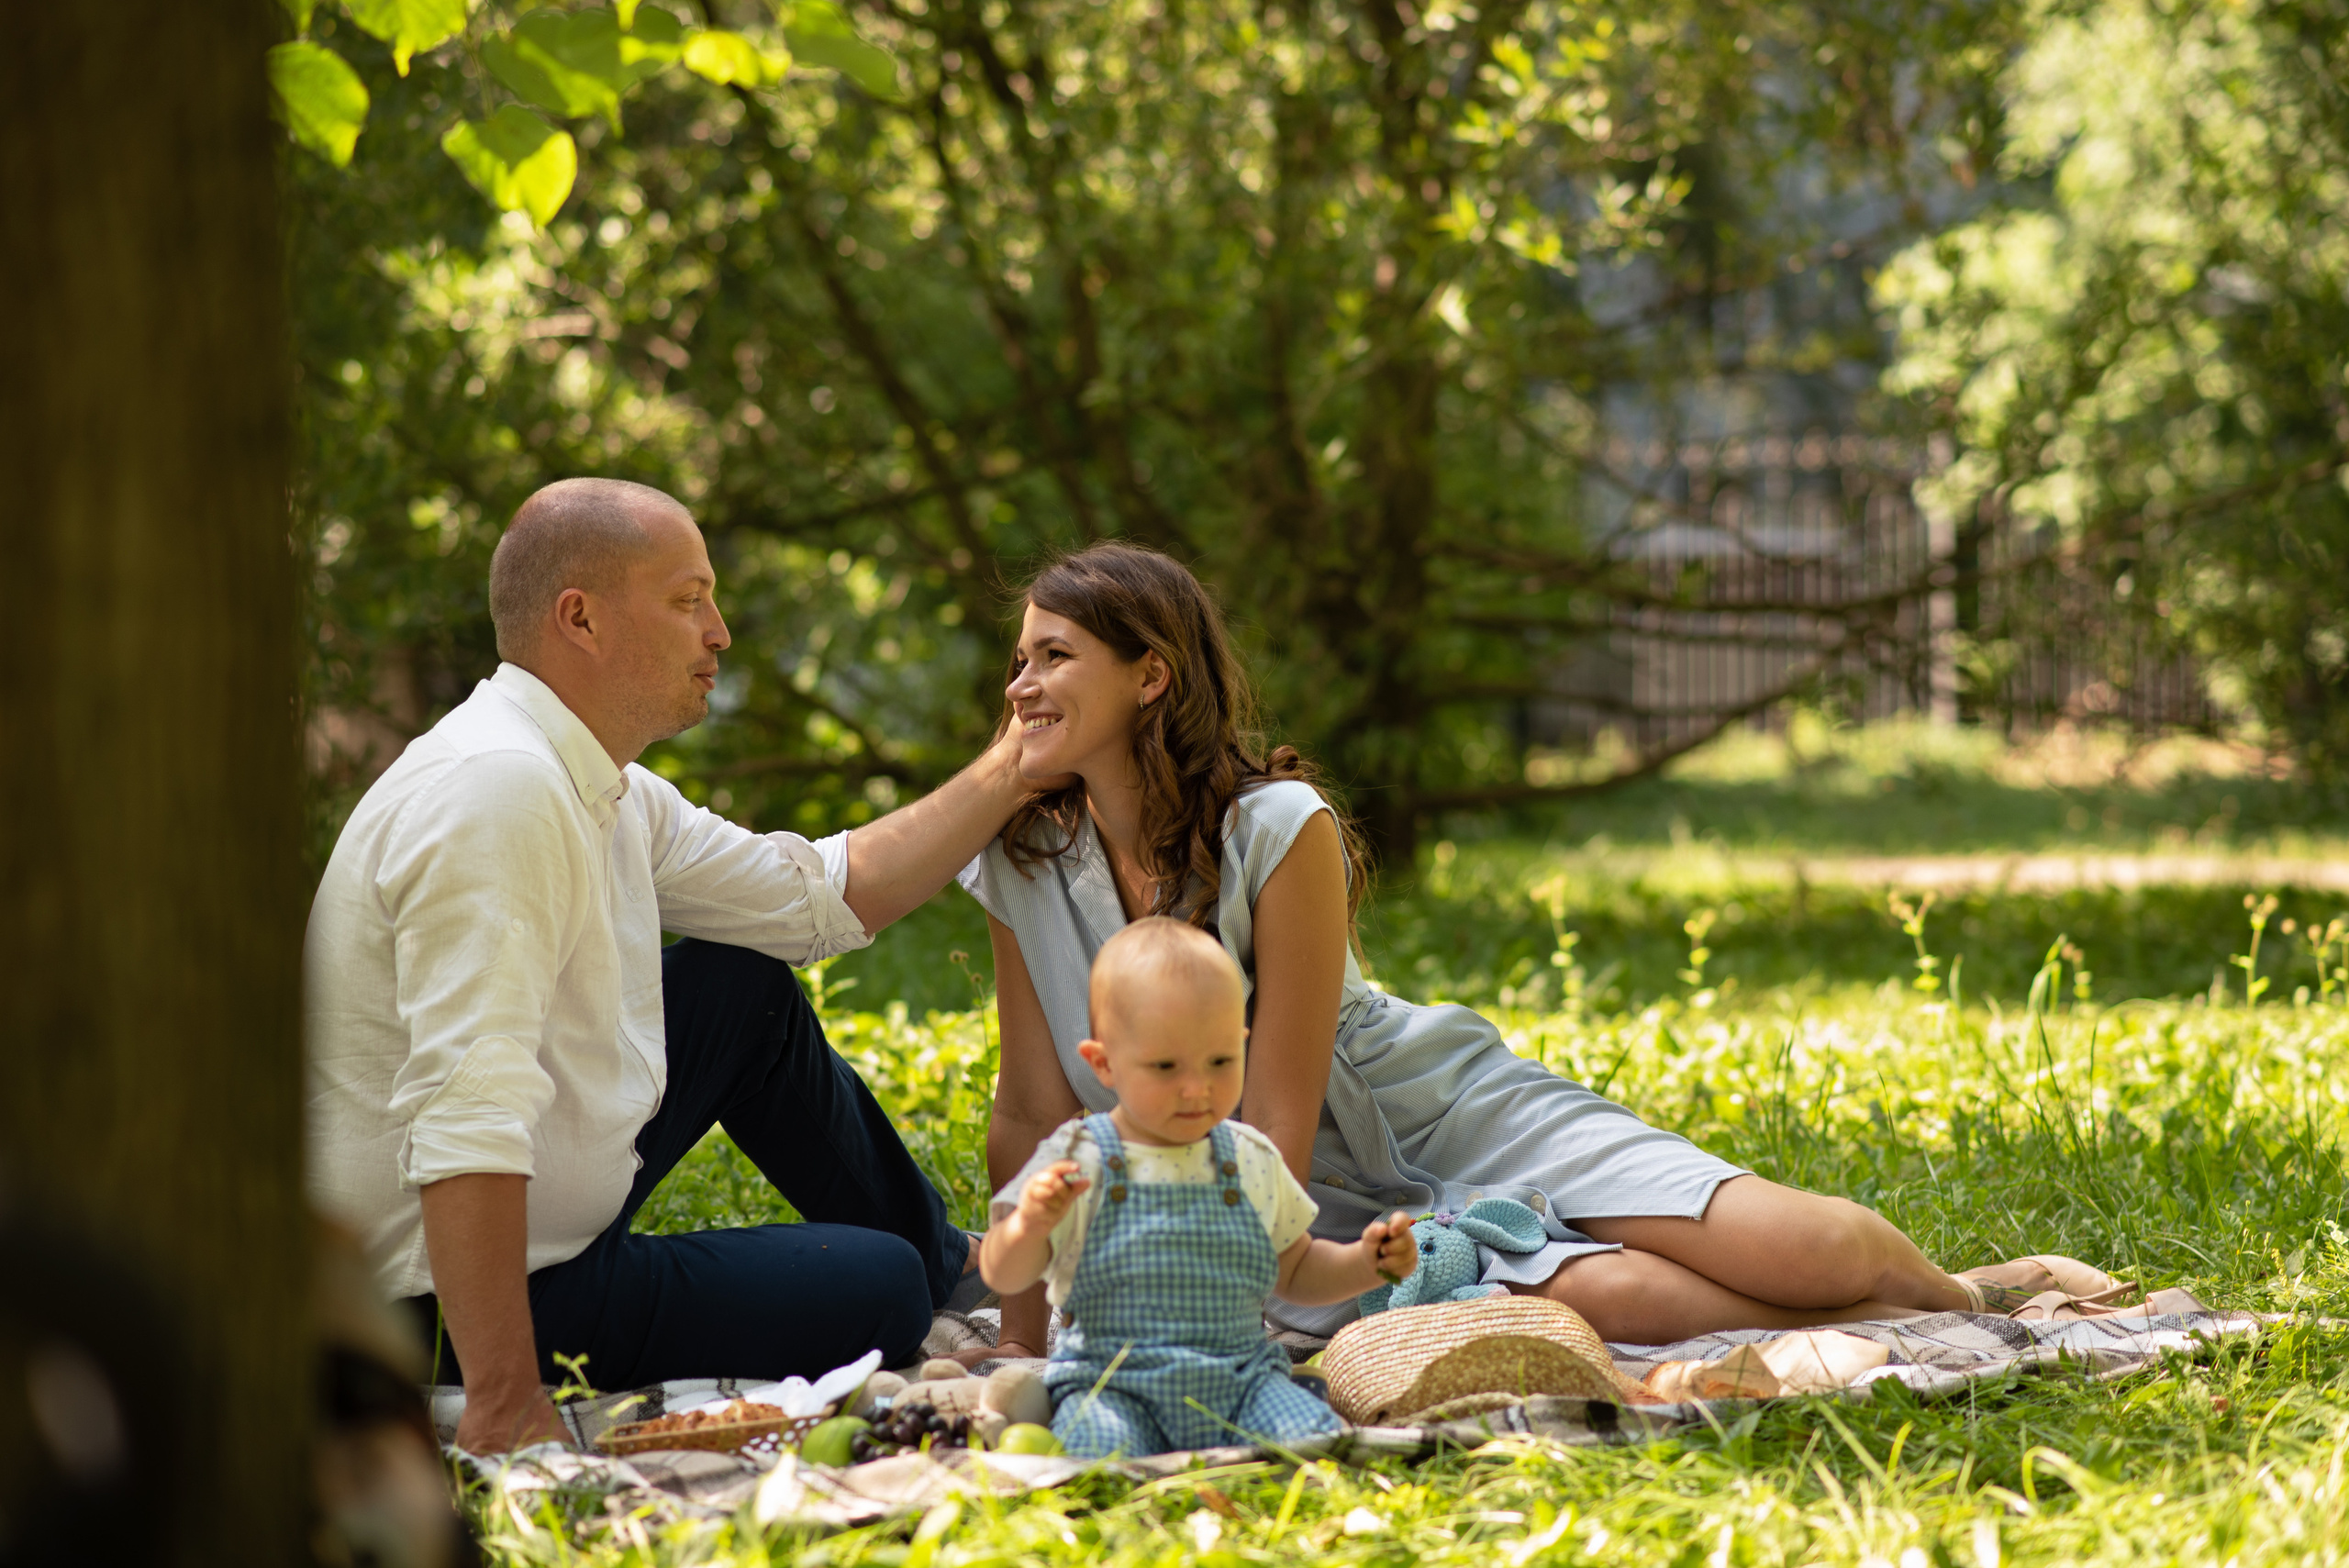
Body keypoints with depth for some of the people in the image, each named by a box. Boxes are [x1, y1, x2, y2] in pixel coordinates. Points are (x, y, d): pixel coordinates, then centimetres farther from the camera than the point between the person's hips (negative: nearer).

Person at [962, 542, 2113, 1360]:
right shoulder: (1024, 865, -8)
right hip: (1341, 1209, 2)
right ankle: (1917, 1329, -1)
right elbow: (1035, 1118, -1)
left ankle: (1965, 1292, 21)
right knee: (1605, 1300, -25)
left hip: (1448, 1118, -2)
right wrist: (1020, 1336, -4)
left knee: (1804, 1258, -15)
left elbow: (1274, 1124, -22)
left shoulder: (1276, 829, -22)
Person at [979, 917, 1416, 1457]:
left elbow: (1294, 1273, 25)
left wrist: (1365, 1262, 6)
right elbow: (1003, 1277, -3)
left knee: (1315, 1437, -25)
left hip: (1240, 1381, 3)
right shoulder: (1077, 1160, -1)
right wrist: (1030, 1225, -25)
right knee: (1107, 1453, -35)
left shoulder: (1253, 1160, 11)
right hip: (1110, 1386, -3)